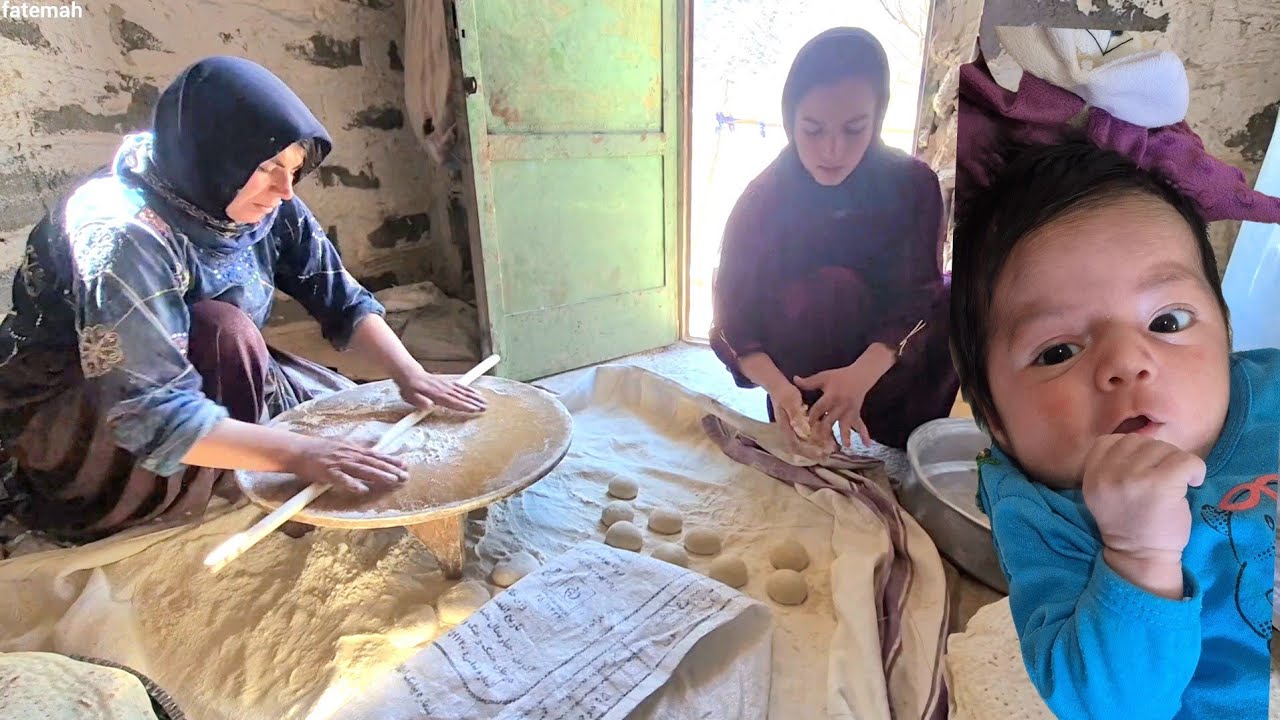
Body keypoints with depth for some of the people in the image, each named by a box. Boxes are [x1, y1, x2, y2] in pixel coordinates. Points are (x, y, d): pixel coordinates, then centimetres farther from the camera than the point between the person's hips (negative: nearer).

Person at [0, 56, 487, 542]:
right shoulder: (122, 234, -32)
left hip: (196, 378, 6)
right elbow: (149, 414, -38)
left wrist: (410, 374, -26)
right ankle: (228, 497, -10)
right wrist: (297, 454, -47)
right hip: (70, 425, -6)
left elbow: (340, 299, -11)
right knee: (222, 330, -32)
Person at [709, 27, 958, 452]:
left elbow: (916, 301, -17)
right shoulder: (762, 200, -14)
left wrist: (862, 375, -38)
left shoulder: (913, 186, -11)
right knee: (832, 287, -29)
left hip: (887, 367, 2)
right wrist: (777, 386, -38)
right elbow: (734, 321, -17)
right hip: (801, 384, -2)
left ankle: (905, 454, -8)